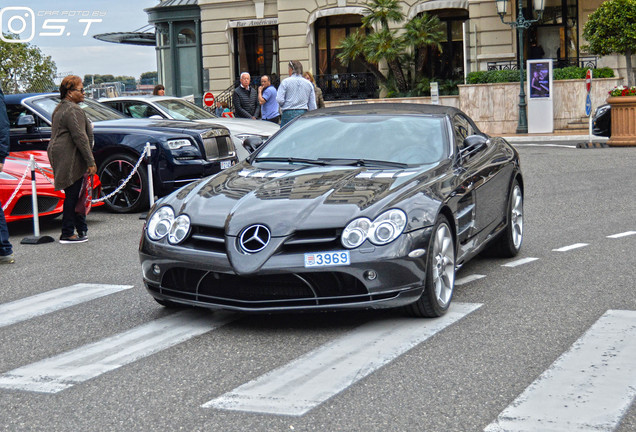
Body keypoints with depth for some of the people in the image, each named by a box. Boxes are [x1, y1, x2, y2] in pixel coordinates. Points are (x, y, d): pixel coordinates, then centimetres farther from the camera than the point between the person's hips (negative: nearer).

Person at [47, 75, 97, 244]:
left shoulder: (60, 108, 19)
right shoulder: (73, 110, -15)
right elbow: (80, 137, -20)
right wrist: (91, 162, -19)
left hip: (59, 156, 11)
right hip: (71, 159, -11)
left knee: (74, 194, 15)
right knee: (73, 195, -6)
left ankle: (81, 229, 20)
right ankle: (67, 234, -2)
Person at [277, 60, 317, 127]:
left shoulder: (286, 82, -2)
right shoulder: (308, 83, 10)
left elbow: (280, 100, -10)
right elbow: (312, 105, 10)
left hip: (288, 114, -4)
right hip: (303, 114, 4)